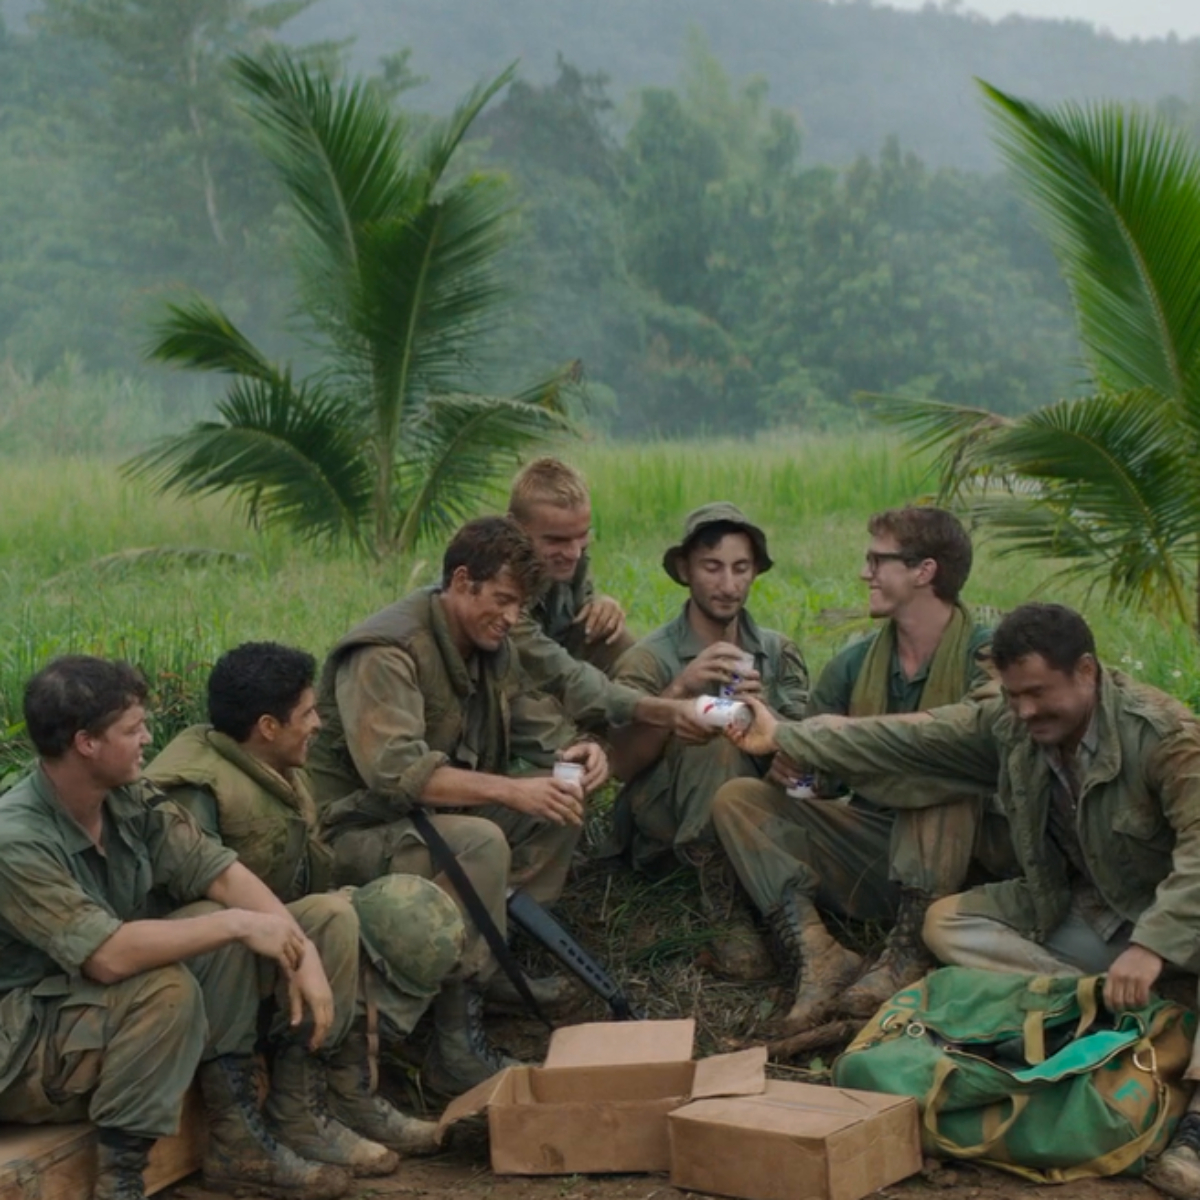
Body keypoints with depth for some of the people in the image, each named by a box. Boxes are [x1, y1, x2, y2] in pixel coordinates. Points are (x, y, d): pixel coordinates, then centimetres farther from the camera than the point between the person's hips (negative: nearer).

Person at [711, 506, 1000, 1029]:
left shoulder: (983, 657, -7)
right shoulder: (853, 665, 9)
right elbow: (818, 778, 8)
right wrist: (789, 766, -16)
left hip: (951, 858, -5)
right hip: (869, 851, 6)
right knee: (737, 797, -9)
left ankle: (907, 959, -32)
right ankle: (816, 953, -29)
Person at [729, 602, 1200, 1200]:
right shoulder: (1006, 724, -8)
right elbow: (907, 741, -3)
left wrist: (1150, 944, -49)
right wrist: (785, 737, -3)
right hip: (1077, 913, 7)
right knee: (946, 923, -5)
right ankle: (1106, 1007, -19)